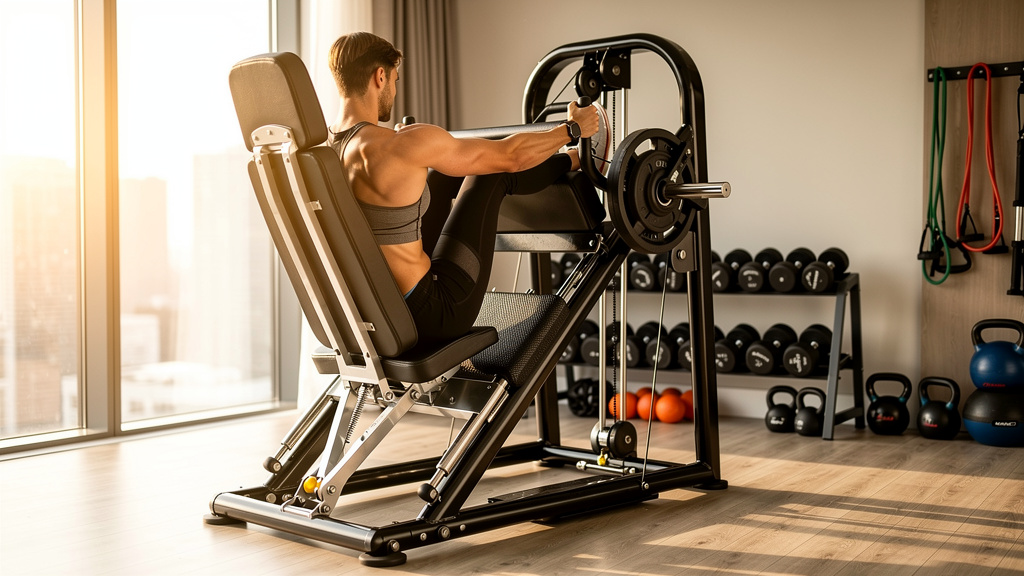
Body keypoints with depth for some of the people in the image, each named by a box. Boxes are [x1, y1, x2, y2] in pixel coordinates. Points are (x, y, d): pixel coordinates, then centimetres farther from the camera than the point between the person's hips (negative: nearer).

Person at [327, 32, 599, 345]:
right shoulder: (403, 146, -22)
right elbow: (509, 155, -10)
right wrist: (572, 129, 9)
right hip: (432, 316, -8)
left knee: (443, 170, 21)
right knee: (493, 169, 6)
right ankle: (578, 161, 36)